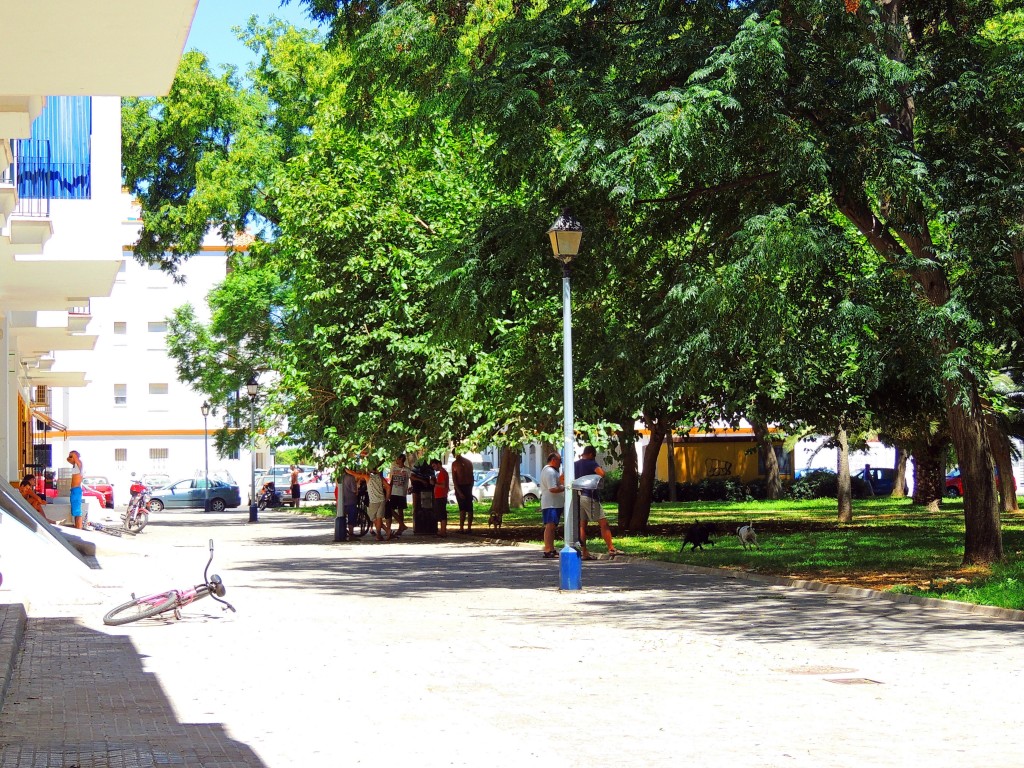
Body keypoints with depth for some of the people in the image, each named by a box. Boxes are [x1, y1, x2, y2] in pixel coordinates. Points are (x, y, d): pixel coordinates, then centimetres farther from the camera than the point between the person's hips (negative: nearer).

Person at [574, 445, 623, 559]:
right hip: (590, 497, -7)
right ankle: (611, 548, -9)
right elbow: (602, 473, -24)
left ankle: (585, 553, 5)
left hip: (578, 497, 7)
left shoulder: (574, 465, 14)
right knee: (603, 523, -4)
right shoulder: (591, 463, -7)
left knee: (582, 526, 7)